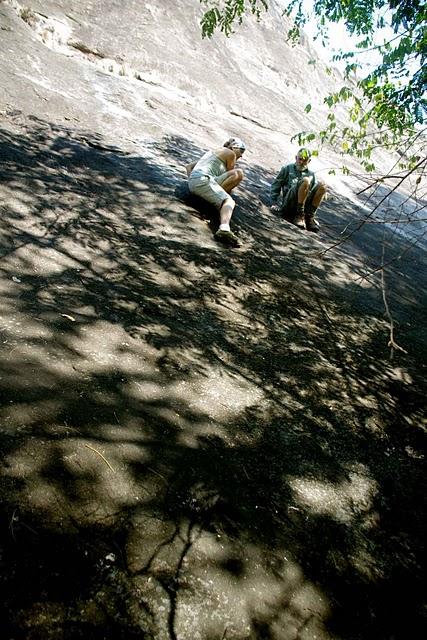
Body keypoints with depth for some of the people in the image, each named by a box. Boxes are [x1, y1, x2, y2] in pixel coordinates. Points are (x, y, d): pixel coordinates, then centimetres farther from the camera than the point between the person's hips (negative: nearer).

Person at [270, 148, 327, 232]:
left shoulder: (311, 174, 27)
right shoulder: (287, 169, 19)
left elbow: (314, 190, 24)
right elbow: (275, 186, 15)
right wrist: (274, 203, 2)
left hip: (304, 205, 3)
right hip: (287, 204, -3)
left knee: (322, 185, -18)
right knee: (305, 181, -27)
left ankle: (309, 218, -17)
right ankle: (299, 216, -25)